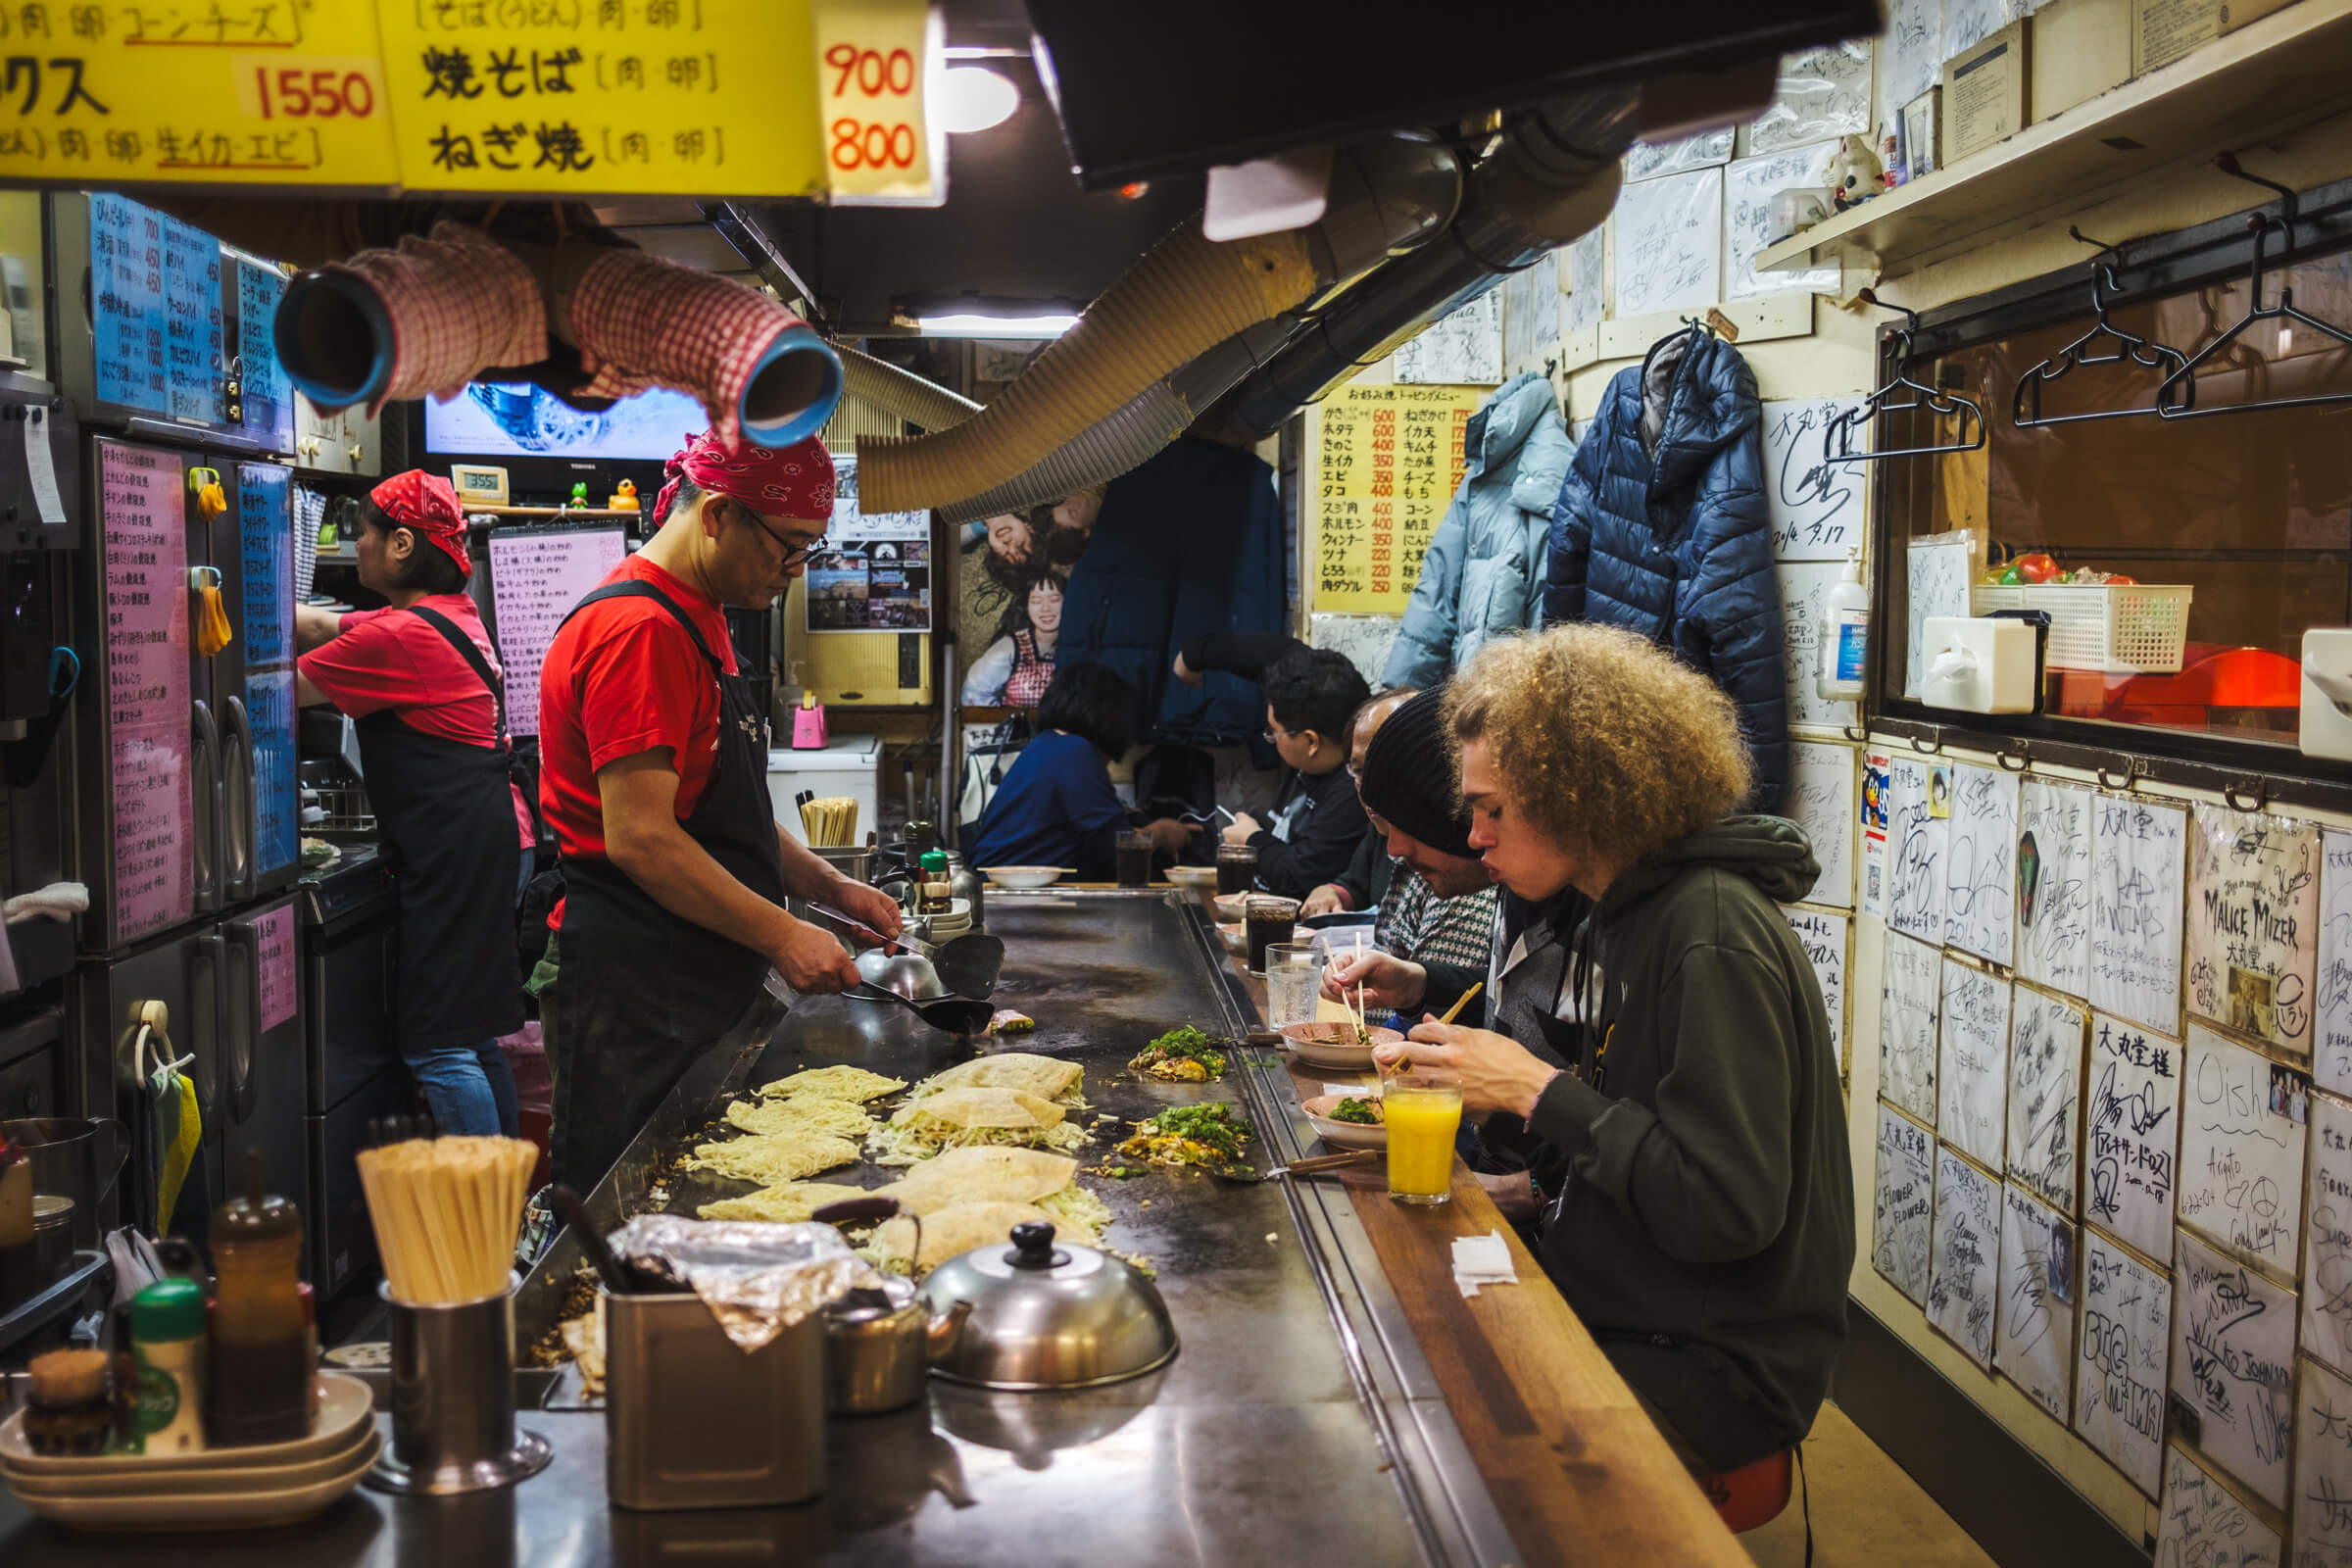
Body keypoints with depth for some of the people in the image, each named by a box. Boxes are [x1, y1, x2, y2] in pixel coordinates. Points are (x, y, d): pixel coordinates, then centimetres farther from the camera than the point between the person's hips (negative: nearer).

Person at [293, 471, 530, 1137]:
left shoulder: (402, 635, -15)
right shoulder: (452, 612, 14)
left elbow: (286, 687, -7)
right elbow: (327, 626, 23)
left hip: (460, 851, -10)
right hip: (490, 839, 10)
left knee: (439, 1049, -8)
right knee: (472, 1037, 16)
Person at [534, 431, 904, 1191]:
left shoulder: (698, 623, 18)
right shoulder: (639, 629, -16)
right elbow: (640, 839, -22)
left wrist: (829, 887, 13)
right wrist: (781, 936, -18)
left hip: (699, 981, 10)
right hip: (634, 992, -10)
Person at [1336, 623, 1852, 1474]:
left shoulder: (1714, 941, -23)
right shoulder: (1626, 910, 7)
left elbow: (1727, 1213, -26)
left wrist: (1541, 1091, -21)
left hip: (1717, 1369, -8)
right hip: (1617, 1315, 8)